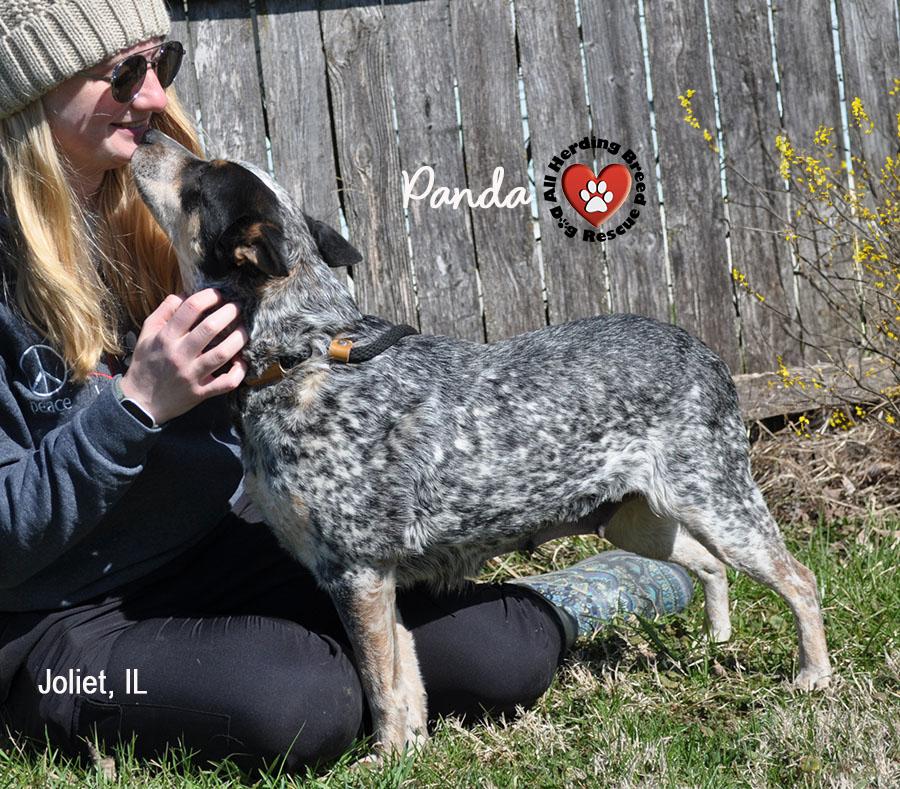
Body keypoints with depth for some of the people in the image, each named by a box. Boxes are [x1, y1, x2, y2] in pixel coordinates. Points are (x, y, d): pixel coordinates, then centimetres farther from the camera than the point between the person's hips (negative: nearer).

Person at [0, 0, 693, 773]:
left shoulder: (146, 217, 2)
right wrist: (137, 406, -29)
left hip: (222, 555, 6)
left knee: (498, 661, -11)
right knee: (301, 702, -34)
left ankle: (562, 603, 23)